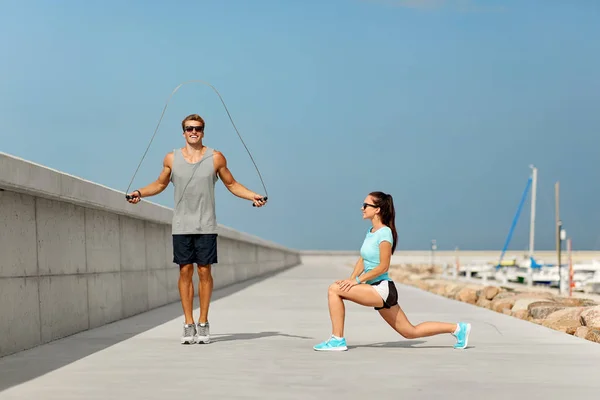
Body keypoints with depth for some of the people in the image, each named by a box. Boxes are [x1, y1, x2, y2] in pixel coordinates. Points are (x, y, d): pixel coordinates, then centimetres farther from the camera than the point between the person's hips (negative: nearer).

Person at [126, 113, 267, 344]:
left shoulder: (216, 158, 2)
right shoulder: (171, 159, 5)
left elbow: (231, 184, 11)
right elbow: (160, 184, 17)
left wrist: (253, 196, -1)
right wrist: (140, 193, 2)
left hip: (206, 227, -1)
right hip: (181, 227, 1)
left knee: (204, 272, 1)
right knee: (185, 272, 1)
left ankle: (203, 323, 9)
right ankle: (188, 324, 7)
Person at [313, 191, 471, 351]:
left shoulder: (384, 233, -13)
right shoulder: (371, 230, 13)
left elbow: (383, 267, -18)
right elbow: (362, 260, 14)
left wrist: (357, 280, -19)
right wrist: (350, 279, -1)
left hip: (382, 289, -9)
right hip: (377, 291, 9)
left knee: (334, 289, -17)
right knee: (411, 332, 13)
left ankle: (337, 340, -13)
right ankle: (457, 328, 20)